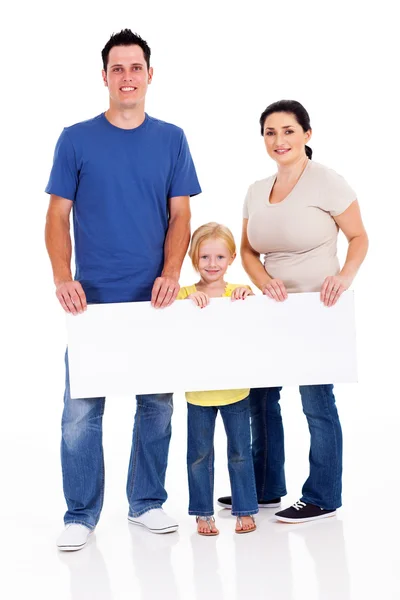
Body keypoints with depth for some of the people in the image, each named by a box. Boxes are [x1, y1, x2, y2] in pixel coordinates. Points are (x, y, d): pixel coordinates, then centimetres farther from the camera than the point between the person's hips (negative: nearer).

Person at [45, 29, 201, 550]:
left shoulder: (171, 139, 6)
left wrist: (170, 274, -11)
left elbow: (180, 214, 5)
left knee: (157, 404, 9)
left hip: (155, 297, 2)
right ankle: (81, 514, 13)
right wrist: (63, 279, -14)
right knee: (82, 409, 0)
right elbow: (57, 216, 1)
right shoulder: (76, 139, 2)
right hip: (93, 298, -2)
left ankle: (147, 502, 24)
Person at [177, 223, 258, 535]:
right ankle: (203, 513, 22)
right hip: (198, 390, 0)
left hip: (236, 389, 0)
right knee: (200, 454, 9)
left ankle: (245, 510, 23)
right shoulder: (186, 295, -1)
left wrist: (248, 297, -21)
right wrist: (189, 300, -27)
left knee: (240, 453, 10)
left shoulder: (240, 295, 1)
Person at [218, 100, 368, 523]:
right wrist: (264, 282, -7)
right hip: (274, 310, 7)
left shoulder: (327, 183, -8)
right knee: (259, 395, 11)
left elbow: (359, 238, -3)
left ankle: (323, 498, 10)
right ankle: (266, 489, 26)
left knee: (316, 401, -4)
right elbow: (248, 251, 13)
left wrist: (344, 276, -21)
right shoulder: (257, 192, 10)